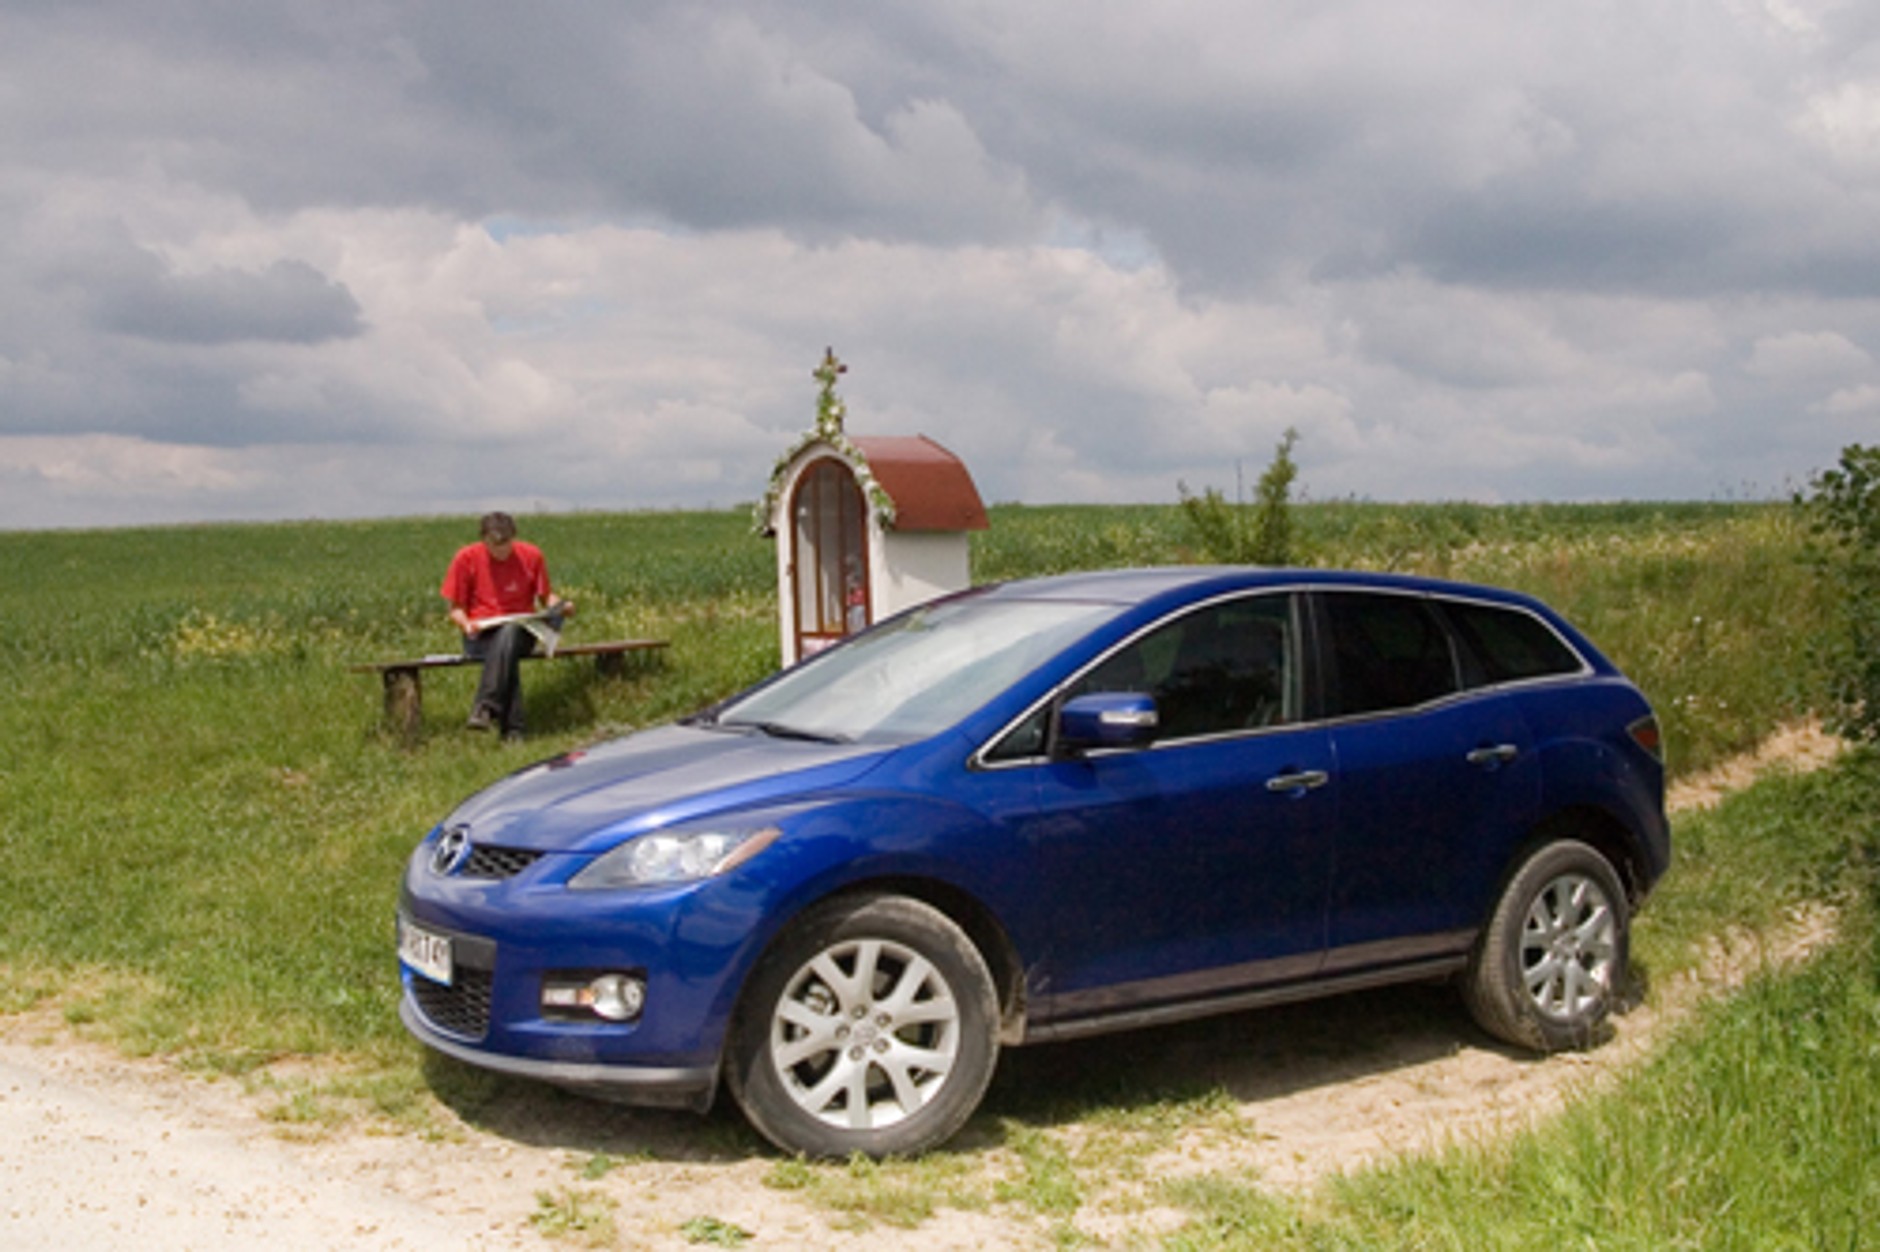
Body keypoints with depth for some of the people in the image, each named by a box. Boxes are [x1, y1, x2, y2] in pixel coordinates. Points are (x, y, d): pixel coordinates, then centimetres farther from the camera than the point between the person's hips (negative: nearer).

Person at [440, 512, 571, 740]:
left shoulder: (531, 556, 5)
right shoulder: (466, 558, 1)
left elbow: (546, 596, 14)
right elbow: (456, 608, 6)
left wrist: (560, 605, -10)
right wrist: (466, 625, -16)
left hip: (521, 630, 1)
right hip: (481, 636, -1)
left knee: (509, 633, -38)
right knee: (507, 651, -37)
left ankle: (485, 709, -45)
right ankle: (511, 728, -44)